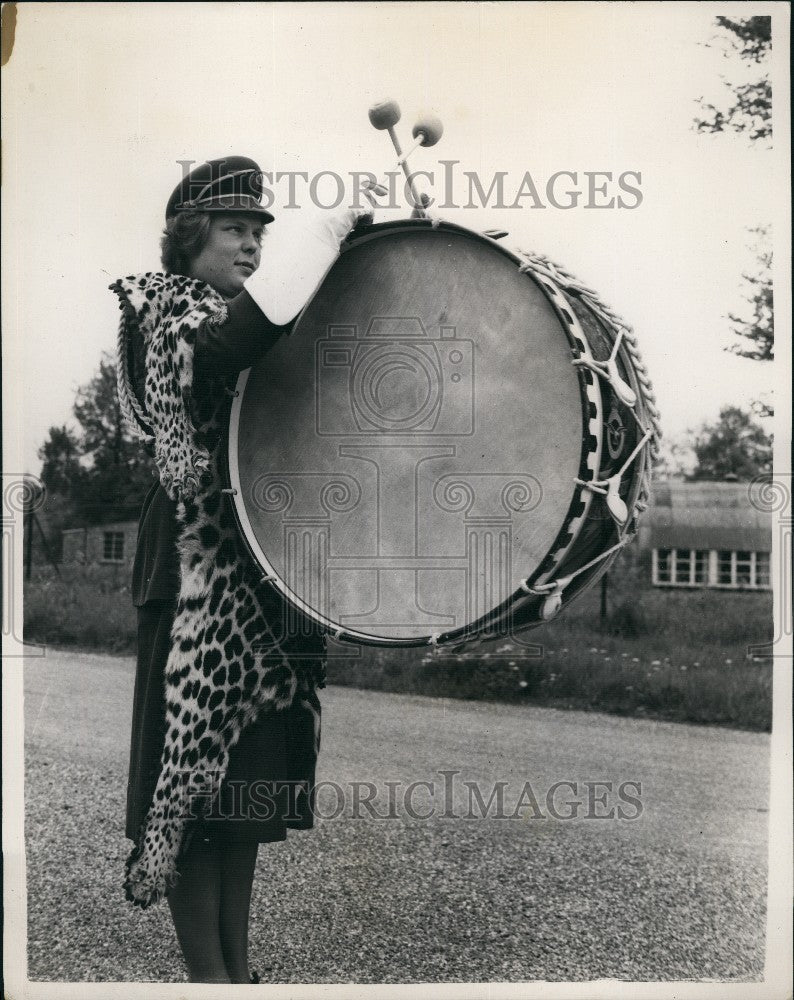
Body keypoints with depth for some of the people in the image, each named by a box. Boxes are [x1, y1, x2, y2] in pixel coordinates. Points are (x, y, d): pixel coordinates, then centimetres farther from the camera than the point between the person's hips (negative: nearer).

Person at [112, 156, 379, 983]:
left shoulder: (227, 312, 20)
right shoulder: (172, 308, -4)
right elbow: (235, 339, -29)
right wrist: (333, 227, -23)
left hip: (259, 574, 9)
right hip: (202, 569, -8)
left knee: (246, 777, 11)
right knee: (202, 769, -4)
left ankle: (236, 968, 19)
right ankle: (209, 976, 4)